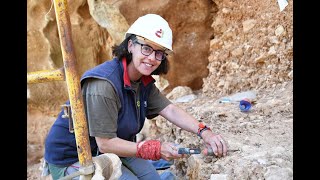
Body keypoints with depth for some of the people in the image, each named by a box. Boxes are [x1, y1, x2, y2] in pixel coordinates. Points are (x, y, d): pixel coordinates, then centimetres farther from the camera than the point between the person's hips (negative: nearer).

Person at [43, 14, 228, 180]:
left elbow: (171, 110, -11)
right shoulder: (104, 84, -30)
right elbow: (105, 143, -27)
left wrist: (204, 132, -26)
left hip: (113, 151, 8)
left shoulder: (144, 82, -2)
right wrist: (156, 149, -28)